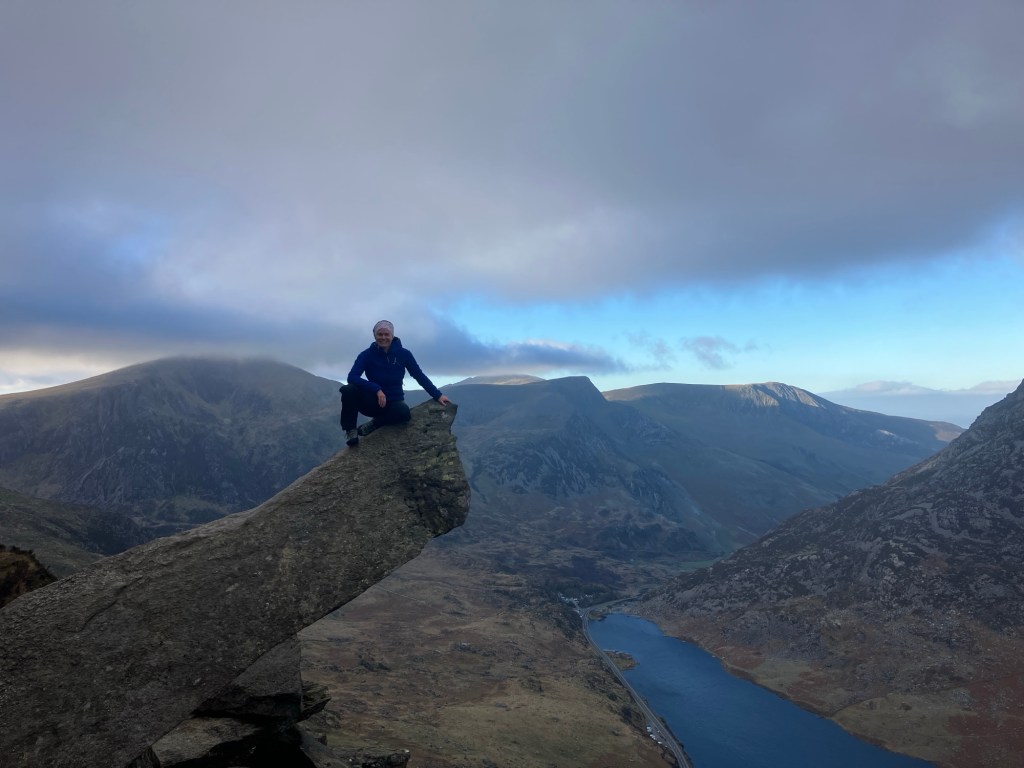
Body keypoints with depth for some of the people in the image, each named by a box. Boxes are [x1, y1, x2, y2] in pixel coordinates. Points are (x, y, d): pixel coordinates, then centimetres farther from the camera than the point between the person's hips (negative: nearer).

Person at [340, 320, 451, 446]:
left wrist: (437, 395, -4)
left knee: (403, 412, -36)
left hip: (393, 402, 0)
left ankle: (375, 423, -6)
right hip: (372, 400, 0)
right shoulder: (367, 355, -8)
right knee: (349, 390, -30)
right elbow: (352, 377, -20)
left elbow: (420, 376, 1)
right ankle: (350, 429, -10)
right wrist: (376, 389, -32)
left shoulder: (403, 354, -5)